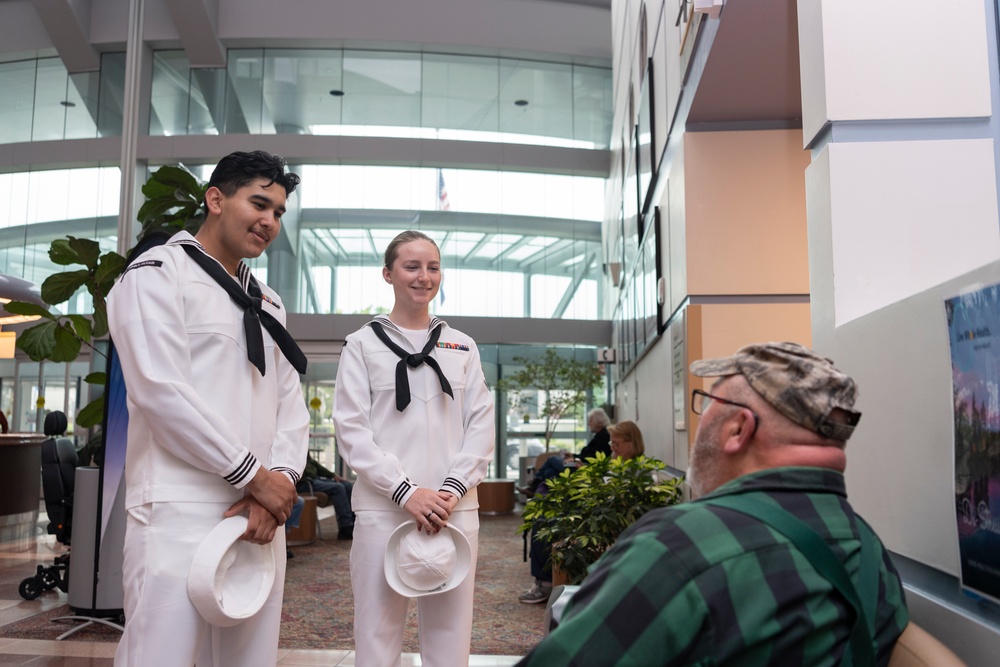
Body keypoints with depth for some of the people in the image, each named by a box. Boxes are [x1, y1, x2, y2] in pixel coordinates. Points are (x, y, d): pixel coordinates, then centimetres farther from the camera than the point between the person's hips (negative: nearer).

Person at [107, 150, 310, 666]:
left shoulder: (268, 302, 20)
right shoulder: (158, 274, -1)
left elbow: (291, 403, 13)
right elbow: (161, 391, -14)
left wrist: (279, 478, -6)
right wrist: (255, 475, -11)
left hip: (261, 511, 7)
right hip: (181, 510, -6)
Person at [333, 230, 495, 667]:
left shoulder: (463, 347, 14)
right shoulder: (363, 344, 6)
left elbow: (481, 425, 9)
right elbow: (351, 428, -2)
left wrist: (453, 489, -7)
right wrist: (405, 492, -13)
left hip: (455, 511, 3)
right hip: (383, 510, -2)